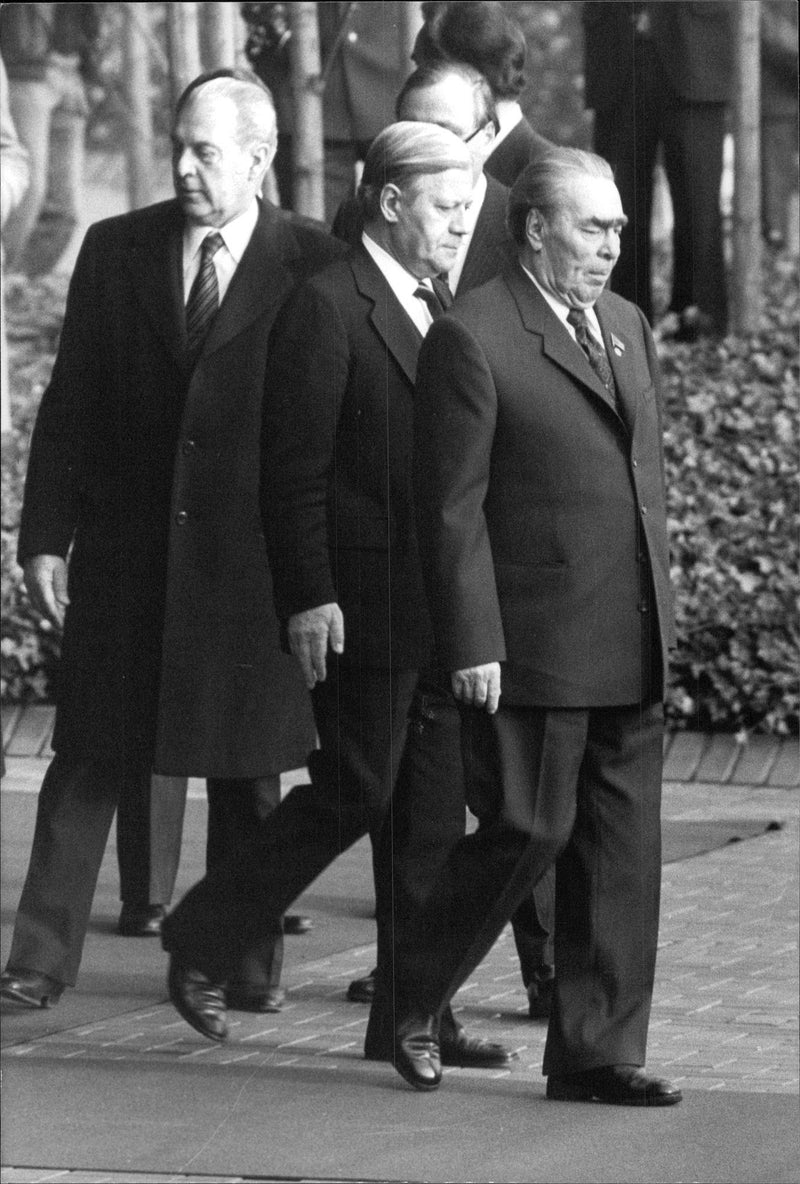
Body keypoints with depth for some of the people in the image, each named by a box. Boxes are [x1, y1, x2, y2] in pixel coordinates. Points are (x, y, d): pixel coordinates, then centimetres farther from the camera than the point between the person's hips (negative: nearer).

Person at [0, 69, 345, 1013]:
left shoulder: (315, 266, -2)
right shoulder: (115, 250, 5)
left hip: (249, 563, -2)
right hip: (123, 557, 2)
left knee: (247, 775, 7)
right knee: (90, 760, 1)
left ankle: (248, 968, 16)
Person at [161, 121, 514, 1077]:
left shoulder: (434, 307, 16)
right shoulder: (326, 308, -11)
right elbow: (292, 469, -14)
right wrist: (309, 598, -18)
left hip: (438, 607, 8)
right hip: (362, 603, -8)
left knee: (429, 805, 7)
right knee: (353, 795, -5)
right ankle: (201, 941, 12)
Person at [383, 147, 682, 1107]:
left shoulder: (625, 325, 15)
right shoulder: (473, 337, -9)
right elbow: (452, 505, -12)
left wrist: (661, 612, 17)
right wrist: (472, 644, -15)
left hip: (628, 649, 7)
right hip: (531, 641, -7)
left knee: (622, 847, 5)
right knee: (528, 829, -5)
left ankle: (595, 1053, 10)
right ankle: (413, 996, 18)